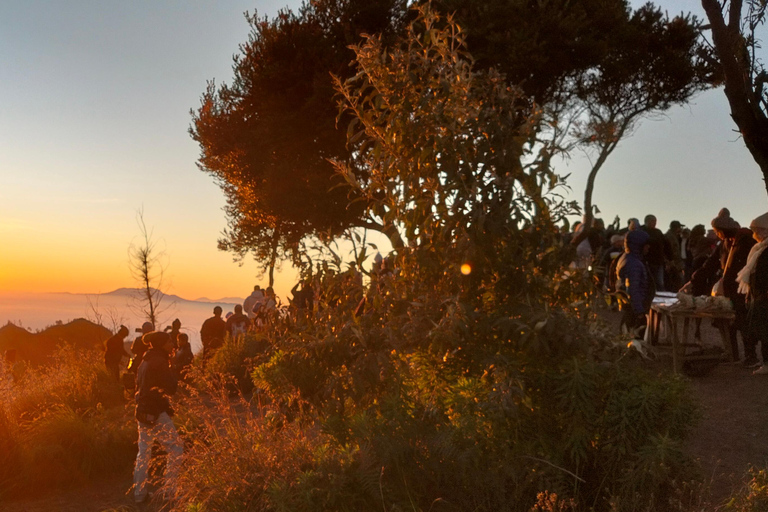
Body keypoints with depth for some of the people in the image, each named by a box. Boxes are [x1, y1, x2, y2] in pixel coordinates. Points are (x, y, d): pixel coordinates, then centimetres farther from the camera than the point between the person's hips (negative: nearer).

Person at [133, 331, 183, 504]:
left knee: (143, 453, 14)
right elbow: (171, 387, -16)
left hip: (143, 411, 9)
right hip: (157, 413, -9)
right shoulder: (159, 361, -16)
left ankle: (139, 493, 20)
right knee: (176, 449, 1)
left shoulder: (146, 361, 12)